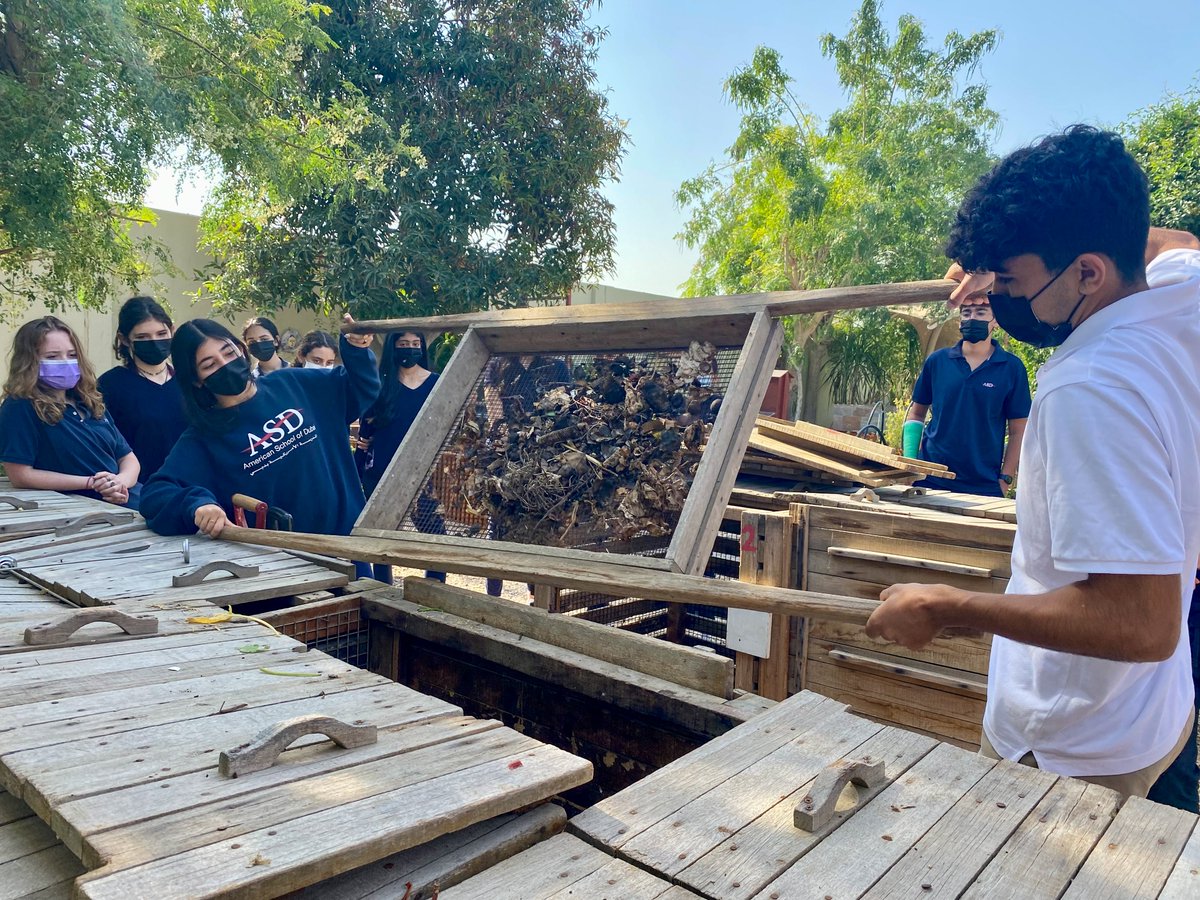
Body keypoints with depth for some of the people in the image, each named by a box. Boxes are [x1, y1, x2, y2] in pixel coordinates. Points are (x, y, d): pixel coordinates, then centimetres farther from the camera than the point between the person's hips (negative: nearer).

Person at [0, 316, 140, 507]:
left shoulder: (90, 403, 19)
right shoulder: (20, 407, -1)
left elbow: (128, 457, 17)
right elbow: (20, 475, -9)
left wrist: (122, 481, -7)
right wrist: (91, 483, -12)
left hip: (128, 498, 7)